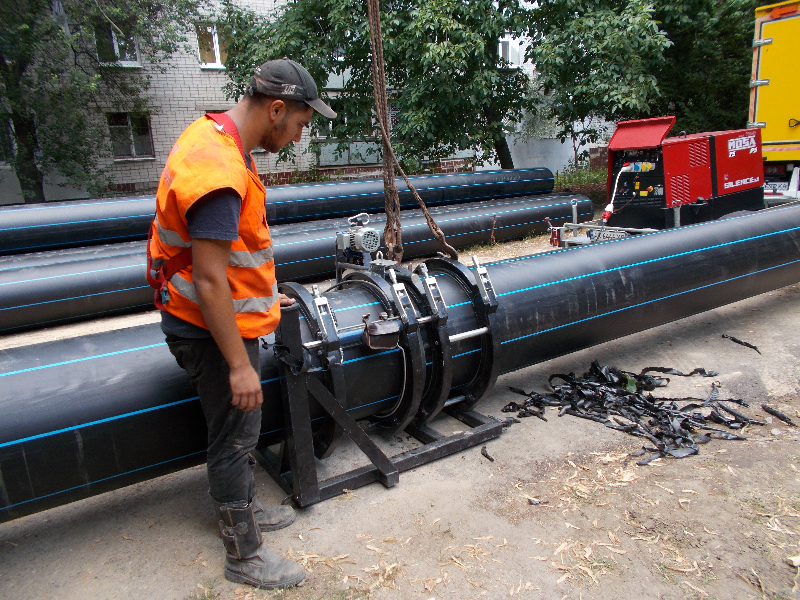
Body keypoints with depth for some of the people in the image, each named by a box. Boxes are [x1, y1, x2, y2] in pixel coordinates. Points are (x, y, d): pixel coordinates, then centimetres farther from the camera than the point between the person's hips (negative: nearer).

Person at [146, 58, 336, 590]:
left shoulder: (215, 138, 6)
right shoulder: (220, 172, -28)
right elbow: (208, 281, -28)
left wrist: (262, 295, 23)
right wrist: (239, 364, -22)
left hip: (226, 316, 10)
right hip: (214, 331, -10)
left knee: (239, 430, 23)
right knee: (235, 439, 5)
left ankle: (244, 511, 44)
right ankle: (244, 556, 24)